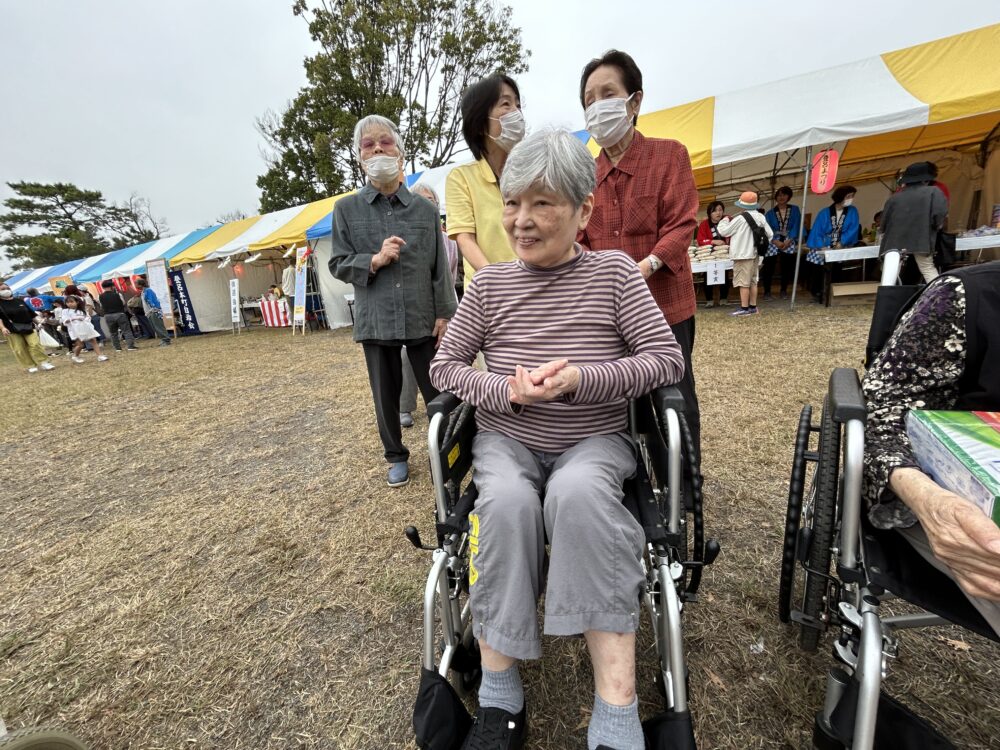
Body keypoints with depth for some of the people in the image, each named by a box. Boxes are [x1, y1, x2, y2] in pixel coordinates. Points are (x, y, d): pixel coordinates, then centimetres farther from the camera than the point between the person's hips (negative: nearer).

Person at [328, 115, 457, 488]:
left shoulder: (425, 209, 5)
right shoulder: (346, 209, 6)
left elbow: (440, 267, 3)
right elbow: (338, 264, 6)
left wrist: (444, 314, -3)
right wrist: (374, 260, -13)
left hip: (422, 318, -1)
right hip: (375, 320, 1)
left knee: (437, 391, 4)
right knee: (386, 395, 11)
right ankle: (396, 457, 31)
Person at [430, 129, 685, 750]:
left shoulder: (615, 272, 1)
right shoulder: (489, 284, 4)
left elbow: (669, 359, -3)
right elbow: (445, 365, 6)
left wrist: (581, 379, -19)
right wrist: (506, 390, -15)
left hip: (595, 439, -1)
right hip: (507, 440, 2)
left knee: (578, 492, -33)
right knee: (508, 500, -30)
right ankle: (500, 697, -8)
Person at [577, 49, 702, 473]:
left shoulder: (669, 155, 2)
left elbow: (682, 225, -7)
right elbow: (580, 239, 5)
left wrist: (645, 267, -23)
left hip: (664, 302, -3)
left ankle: (686, 482, 30)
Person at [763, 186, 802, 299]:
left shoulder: (795, 210, 7)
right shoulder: (770, 213, 6)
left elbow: (796, 227, -2)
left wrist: (788, 241, -17)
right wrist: (776, 242, -19)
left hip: (789, 243, 1)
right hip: (774, 242, -1)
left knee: (787, 267, 3)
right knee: (768, 267, -10)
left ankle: (784, 290, 14)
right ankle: (767, 291, -3)